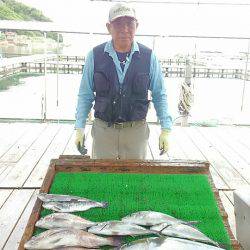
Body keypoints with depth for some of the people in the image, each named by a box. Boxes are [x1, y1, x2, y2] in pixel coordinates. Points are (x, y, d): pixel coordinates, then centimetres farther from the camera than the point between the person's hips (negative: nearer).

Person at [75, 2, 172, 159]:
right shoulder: (95, 55, -2)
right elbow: (85, 96, 4)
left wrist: (166, 130, -1)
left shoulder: (149, 57, -2)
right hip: (103, 130, 0)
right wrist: (80, 129, 1)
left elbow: (160, 96, 4)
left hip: (137, 131, 0)